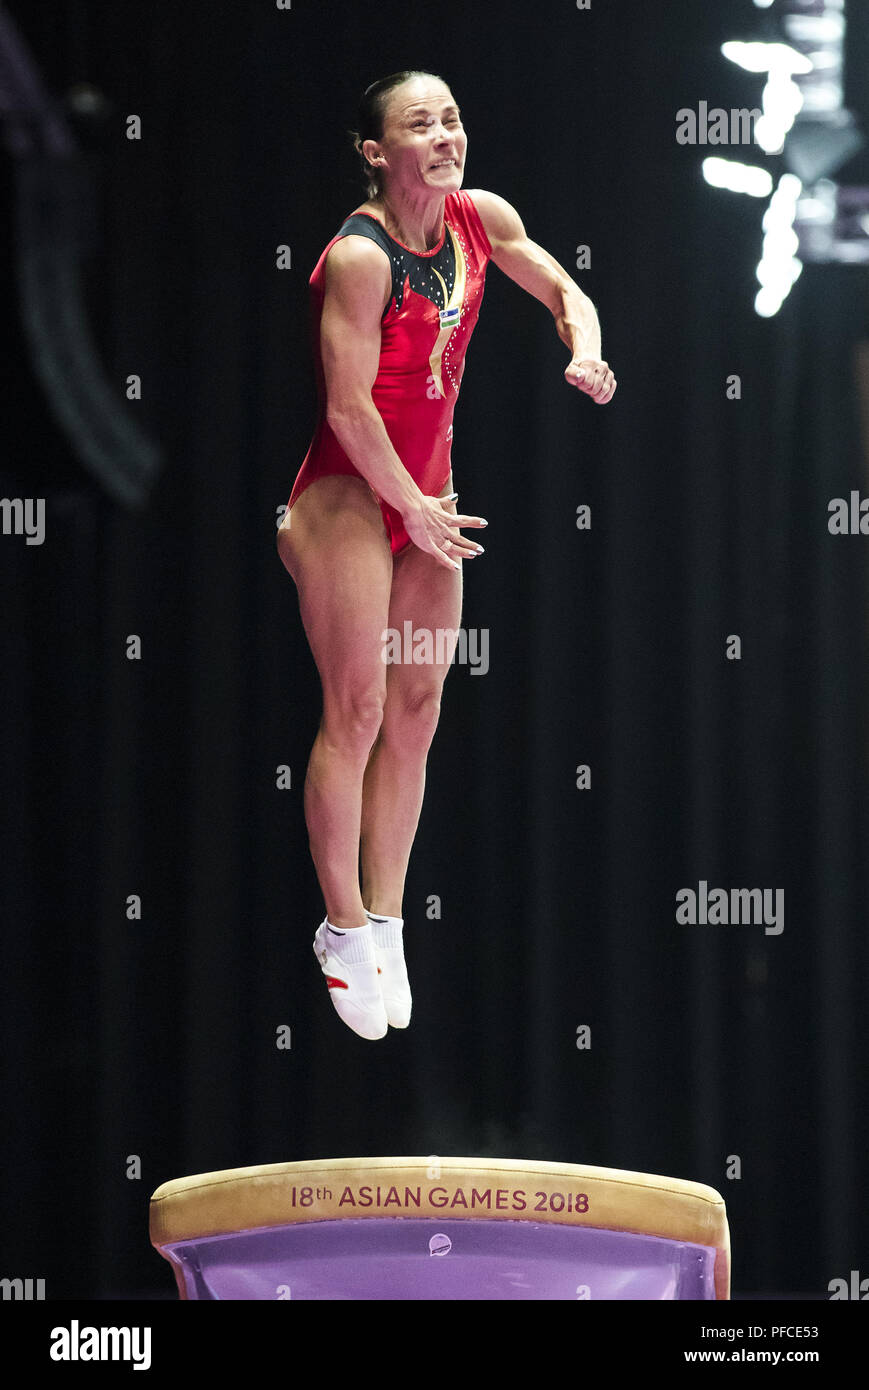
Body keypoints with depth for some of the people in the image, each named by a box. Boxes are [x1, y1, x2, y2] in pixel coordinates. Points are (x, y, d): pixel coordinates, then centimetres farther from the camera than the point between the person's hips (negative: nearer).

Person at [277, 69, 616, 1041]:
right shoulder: (359, 256, -21)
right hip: (348, 495, -7)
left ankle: (387, 924, 15)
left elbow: (562, 289, 15)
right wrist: (414, 511, -13)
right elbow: (348, 408, -21)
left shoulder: (480, 220, 0)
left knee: (416, 714, 7)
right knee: (357, 711, -6)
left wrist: (583, 350, -6)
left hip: (427, 491, 7)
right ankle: (343, 928, 5)